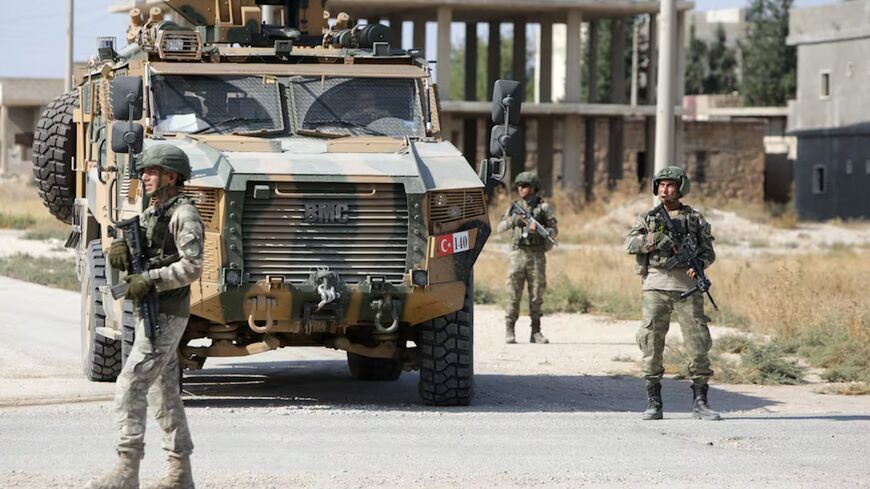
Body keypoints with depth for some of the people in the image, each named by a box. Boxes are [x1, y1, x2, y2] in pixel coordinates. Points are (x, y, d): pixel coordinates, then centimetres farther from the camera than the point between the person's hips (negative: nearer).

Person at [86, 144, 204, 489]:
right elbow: (120, 257, 16)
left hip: (166, 316, -10)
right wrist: (121, 251, -7)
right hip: (152, 314, 10)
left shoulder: (183, 215, -12)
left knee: (130, 387, -13)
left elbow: (192, 267, -22)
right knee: (164, 393, 11)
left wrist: (150, 280, -25)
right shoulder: (151, 214, 17)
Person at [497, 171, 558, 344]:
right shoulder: (514, 207, 11)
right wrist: (513, 221, -16)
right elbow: (501, 227, 4)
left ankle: (536, 332, 6)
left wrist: (539, 230, -21)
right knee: (513, 295, -3)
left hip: (537, 256, -1)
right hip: (518, 254, 1)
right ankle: (509, 331, -1)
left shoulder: (544, 207, 3)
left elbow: (554, 231, -2)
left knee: (536, 296, 1)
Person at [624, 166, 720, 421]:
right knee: (652, 342, -4)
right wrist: (647, 242, -21)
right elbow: (630, 244, -1)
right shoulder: (647, 218, 13)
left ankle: (700, 402, 1)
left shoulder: (695, 218, 12)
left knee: (698, 342, -5)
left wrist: (699, 263, -13)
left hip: (687, 287, 0)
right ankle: (653, 402, 2)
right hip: (656, 285, 0)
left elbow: (708, 251, 8)